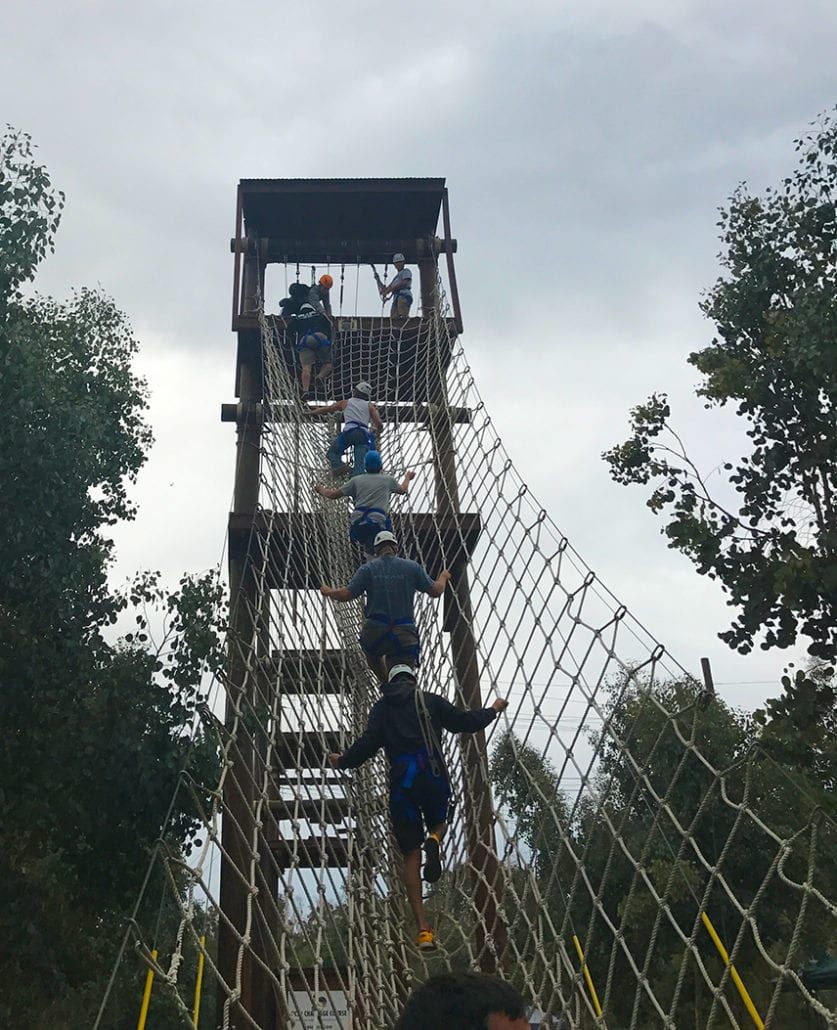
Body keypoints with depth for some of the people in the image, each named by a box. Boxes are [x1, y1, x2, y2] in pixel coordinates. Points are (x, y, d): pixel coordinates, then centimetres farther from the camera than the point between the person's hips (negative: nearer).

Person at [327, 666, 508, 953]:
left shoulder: (381, 708, 13)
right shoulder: (430, 701, 11)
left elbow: (368, 744, 5)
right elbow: (465, 722, 10)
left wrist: (343, 761, 23)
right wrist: (493, 710, 28)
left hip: (402, 781, 1)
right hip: (433, 776, 0)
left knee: (410, 855, 7)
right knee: (438, 822, 30)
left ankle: (423, 929, 0)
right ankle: (433, 842, -10)